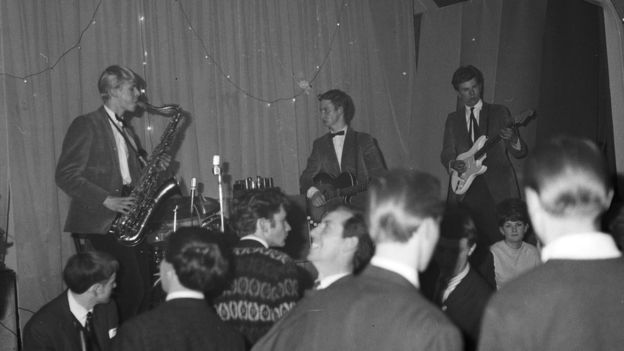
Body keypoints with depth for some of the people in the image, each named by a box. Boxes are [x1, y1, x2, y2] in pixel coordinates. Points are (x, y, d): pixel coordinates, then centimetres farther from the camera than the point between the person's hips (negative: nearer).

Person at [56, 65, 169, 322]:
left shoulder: (127, 132, 21)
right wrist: (107, 200, -19)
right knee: (131, 290, -15)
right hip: (101, 223, -8)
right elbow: (66, 176, -11)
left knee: (144, 289, 2)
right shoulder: (86, 126, -4)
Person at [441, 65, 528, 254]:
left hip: (497, 189, -2)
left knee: (497, 242, -11)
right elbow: (446, 153, 13)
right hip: (464, 189, 2)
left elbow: (520, 153, 5)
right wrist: (453, 164, -10)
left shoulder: (500, 113, 9)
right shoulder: (453, 119, 16)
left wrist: (513, 140, -18)